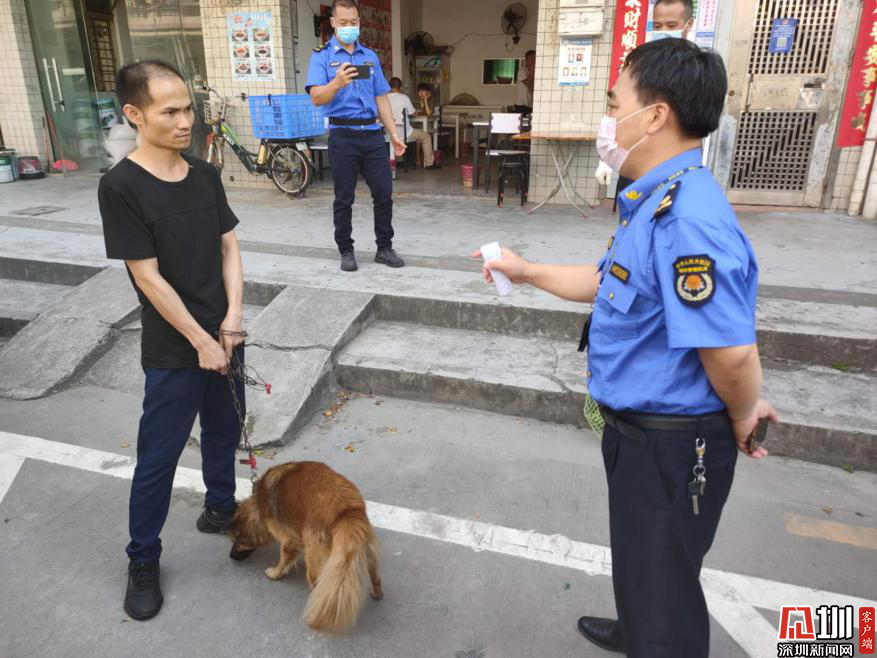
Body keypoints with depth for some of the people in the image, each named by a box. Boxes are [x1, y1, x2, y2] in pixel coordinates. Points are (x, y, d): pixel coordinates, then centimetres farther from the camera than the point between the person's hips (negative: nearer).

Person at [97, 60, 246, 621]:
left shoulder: (205, 174, 2)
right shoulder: (122, 187, -16)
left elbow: (229, 246, 5)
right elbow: (149, 279, -17)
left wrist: (233, 317, -7)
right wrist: (201, 342, -14)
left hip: (224, 335, 6)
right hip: (174, 351, -5)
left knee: (223, 432, 21)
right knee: (158, 457, 7)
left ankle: (220, 507, 45)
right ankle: (143, 561, 26)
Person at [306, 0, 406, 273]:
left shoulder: (370, 56, 14)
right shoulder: (322, 56, 0)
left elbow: (381, 98, 16)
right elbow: (317, 98, -12)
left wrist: (394, 134, 10)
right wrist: (337, 83, -31)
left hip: (373, 133, 4)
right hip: (343, 135, -4)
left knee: (384, 193, 4)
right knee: (344, 198, 3)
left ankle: (384, 248, 16)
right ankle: (346, 250, 16)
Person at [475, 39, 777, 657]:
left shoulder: (688, 219, -30)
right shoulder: (656, 201, 4)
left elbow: (731, 354, -32)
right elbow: (608, 283, 17)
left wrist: (741, 421, -13)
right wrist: (527, 271, 17)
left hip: (672, 443, -10)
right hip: (639, 428, 10)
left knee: (664, 579, 13)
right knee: (642, 560, 32)